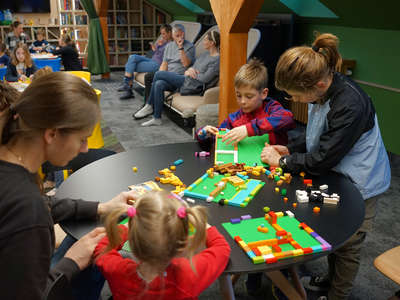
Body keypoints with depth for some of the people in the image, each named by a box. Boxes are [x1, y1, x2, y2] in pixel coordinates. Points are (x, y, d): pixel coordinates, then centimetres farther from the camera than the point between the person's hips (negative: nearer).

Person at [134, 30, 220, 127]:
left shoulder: (217, 59, -11)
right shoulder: (205, 54, 18)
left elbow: (205, 78, -16)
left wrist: (191, 73, -3)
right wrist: (190, 69, -3)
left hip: (193, 86, -9)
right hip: (187, 80, 9)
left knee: (158, 74, -12)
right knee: (159, 84, -11)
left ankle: (149, 106, 2)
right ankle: (157, 118, -5)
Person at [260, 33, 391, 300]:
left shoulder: (350, 106, -35)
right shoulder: (323, 91, -7)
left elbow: (321, 160, -29)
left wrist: (281, 162, -17)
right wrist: (290, 150, -4)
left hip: (359, 184, -8)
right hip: (336, 176, 8)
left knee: (347, 246, 10)